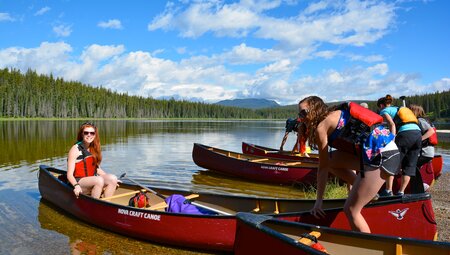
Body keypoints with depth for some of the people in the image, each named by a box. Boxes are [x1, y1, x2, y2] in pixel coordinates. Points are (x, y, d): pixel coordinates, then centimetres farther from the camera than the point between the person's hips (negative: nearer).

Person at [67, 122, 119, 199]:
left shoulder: (94, 149, 13)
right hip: (78, 181, -6)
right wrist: (76, 185, -31)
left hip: (92, 180, 6)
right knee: (99, 180, -32)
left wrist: (112, 180, 8)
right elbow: (69, 174, -12)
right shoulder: (75, 149, -6)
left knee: (113, 178, -18)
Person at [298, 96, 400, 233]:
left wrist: (319, 200, 5)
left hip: (381, 155, -9)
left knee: (350, 209, -5)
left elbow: (323, 167, -3)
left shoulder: (321, 127, -5)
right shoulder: (336, 113, 19)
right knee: (330, 159, 14)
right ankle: (367, 191, 16)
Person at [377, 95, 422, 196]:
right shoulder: (399, 109, 34)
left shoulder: (384, 111, 13)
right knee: (409, 166, 9)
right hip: (418, 133, 7)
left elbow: (392, 124, -5)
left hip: (405, 134, -7)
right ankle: (401, 192, 10)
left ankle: (388, 191, 1)